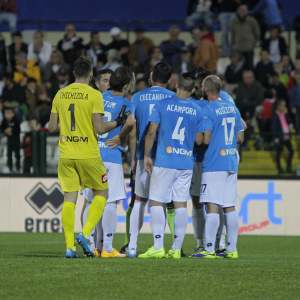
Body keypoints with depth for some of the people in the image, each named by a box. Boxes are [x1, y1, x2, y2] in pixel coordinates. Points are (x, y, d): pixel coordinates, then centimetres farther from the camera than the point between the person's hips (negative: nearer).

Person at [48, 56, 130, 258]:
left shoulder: (60, 95, 6)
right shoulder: (94, 95, -8)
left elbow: (52, 127, 8)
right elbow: (99, 129, -12)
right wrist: (117, 122, 4)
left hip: (66, 155, 4)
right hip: (88, 155, -4)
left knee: (69, 198, 5)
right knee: (101, 193, 13)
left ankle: (70, 246, -1)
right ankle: (85, 234, -2)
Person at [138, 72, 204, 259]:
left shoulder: (162, 105, -2)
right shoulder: (197, 110, 5)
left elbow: (151, 132, -4)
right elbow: (199, 140, 10)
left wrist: (147, 156, 5)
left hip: (164, 161, -3)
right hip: (186, 163, 3)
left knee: (156, 203, 1)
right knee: (181, 205, 6)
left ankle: (158, 247, -8)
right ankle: (176, 249, 4)